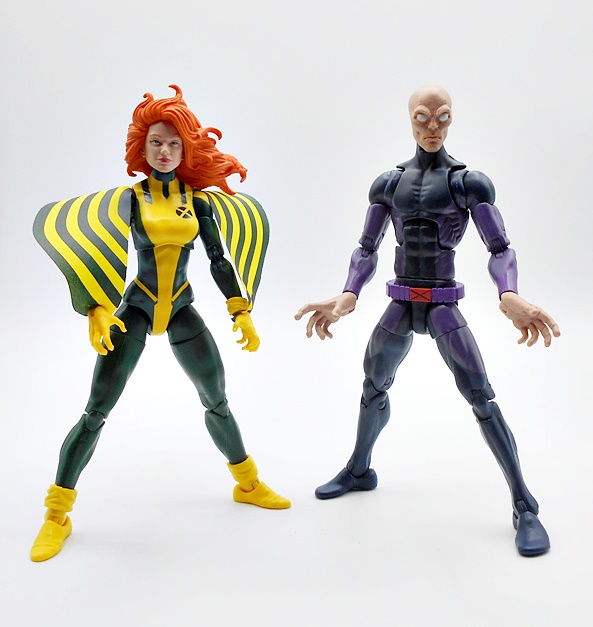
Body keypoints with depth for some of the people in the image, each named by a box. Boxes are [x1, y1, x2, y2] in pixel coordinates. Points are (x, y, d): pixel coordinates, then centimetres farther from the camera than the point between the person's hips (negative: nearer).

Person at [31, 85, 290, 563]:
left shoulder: (199, 202, 3)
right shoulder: (130, 199, -2)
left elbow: (220, 261, 4)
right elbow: (105, 257, -7)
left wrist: (242, 312, -2)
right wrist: (97, 310, -20)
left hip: (182, 311, 2)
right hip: (135, 310, -2)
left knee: (217, 401, 8)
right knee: (97, 410, -6)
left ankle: (248, 484, 29)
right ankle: (57, 515, 6)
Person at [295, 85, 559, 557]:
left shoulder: (469, 181, -4)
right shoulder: (389, 183, 6)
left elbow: (500, 249, -10)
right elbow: (366, 250, 3)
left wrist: (510, 296, -32)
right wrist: (348, 297, -15)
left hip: (443, 308, -4)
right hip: (401, 306, 4)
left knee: (481, 398, -12)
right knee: (373, 389, 15)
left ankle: (524, 506, -1)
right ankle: (359, 471, 38)